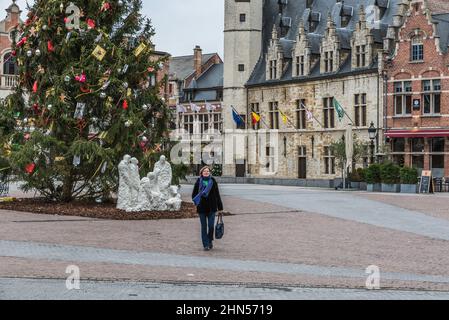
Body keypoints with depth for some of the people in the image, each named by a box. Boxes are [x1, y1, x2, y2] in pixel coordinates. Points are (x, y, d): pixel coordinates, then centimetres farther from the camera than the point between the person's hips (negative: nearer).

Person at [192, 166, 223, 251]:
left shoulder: (213, 181, 2)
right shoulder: (198, 182, 1)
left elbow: (217, 195, 5)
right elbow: (194, 194, 7)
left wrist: (220, 207, 4)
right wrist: (196, 201, -13)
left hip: (211, 207, 0)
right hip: (202, 208, 0)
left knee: (211, 225, -2)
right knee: (204, 226, 4)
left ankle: (210, 240, 24)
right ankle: (206, 245, 10)